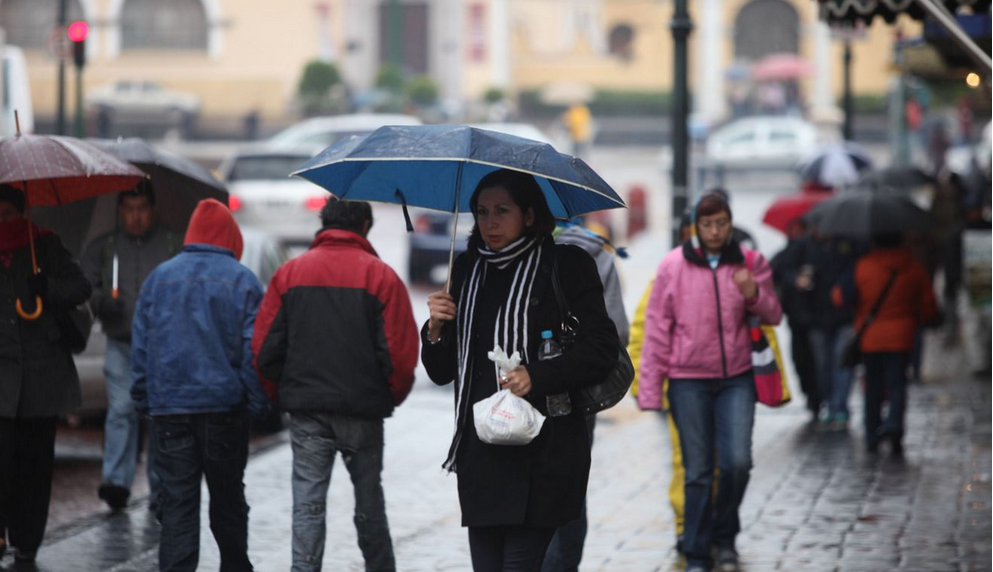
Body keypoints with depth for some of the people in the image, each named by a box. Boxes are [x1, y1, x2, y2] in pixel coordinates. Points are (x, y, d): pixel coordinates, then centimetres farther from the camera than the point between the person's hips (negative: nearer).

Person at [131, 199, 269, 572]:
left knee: (177, 503, -1)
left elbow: (140, 345, 7)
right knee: (228, 498, 13)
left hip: (168, 405, 1)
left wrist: (143, 400, 12)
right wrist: (256, 404, -1)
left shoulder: (160, 277, 6)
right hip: (225, 405, -1)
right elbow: (254, 349, -6)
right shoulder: (242, 281, -1)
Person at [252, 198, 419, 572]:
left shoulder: (289, 273, 2)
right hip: (363, 410, -1)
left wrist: (284, 392, 14)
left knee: (308, 503, 2)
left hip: (306, 410, 1)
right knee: (369, 500, 13)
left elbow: (264, 348, 0)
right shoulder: (381, 276, -4)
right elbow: (400, 351, -9)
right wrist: (392, 397, 8)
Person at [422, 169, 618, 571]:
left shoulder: (565, 266, -2)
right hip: (480, 454, 5)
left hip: (541, 456, -5)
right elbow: (442, 372, 17)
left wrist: (537, 377, -19)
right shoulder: (467, 270, 14)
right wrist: (436, 330, -3)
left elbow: (602, 350, -8)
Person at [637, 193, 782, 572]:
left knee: (737, 462, -10)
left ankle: (724, 536, 14)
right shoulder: (673, 266, 0)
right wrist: (650, 388, -1)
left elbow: (772, 316, 8)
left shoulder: (750, 263, 5)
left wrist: (753, 293, -15)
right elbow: (657, 327, 3)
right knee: (697, 472, 0)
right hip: (689, 380, -1)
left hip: (736, 377, 1)